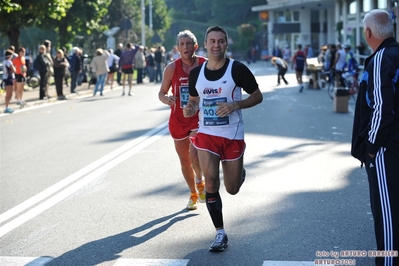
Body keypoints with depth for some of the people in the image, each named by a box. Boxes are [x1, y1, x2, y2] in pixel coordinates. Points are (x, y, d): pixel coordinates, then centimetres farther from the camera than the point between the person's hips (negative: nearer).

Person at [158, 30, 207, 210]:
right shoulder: (172, 68, -6)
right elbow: (162, 92, 1)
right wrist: (166, 99, -20)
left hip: (199, 117, -2)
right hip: (178, 119, 2)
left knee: (194, 155, -22)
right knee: (184, 160, 12)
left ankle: (200, 181, 10)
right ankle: (193, 194, 33)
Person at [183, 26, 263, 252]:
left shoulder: (237, 69, -9)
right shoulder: (196, 73, 2)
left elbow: (258, 96, -4)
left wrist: (235, 105, -21)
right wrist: (190, 109, -8)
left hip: (233, 135, -2)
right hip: (206, 134, 2)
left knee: (232, 189, 8)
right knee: (211, 183, -11)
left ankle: (240, 172, 46)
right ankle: (220, 233, 4)